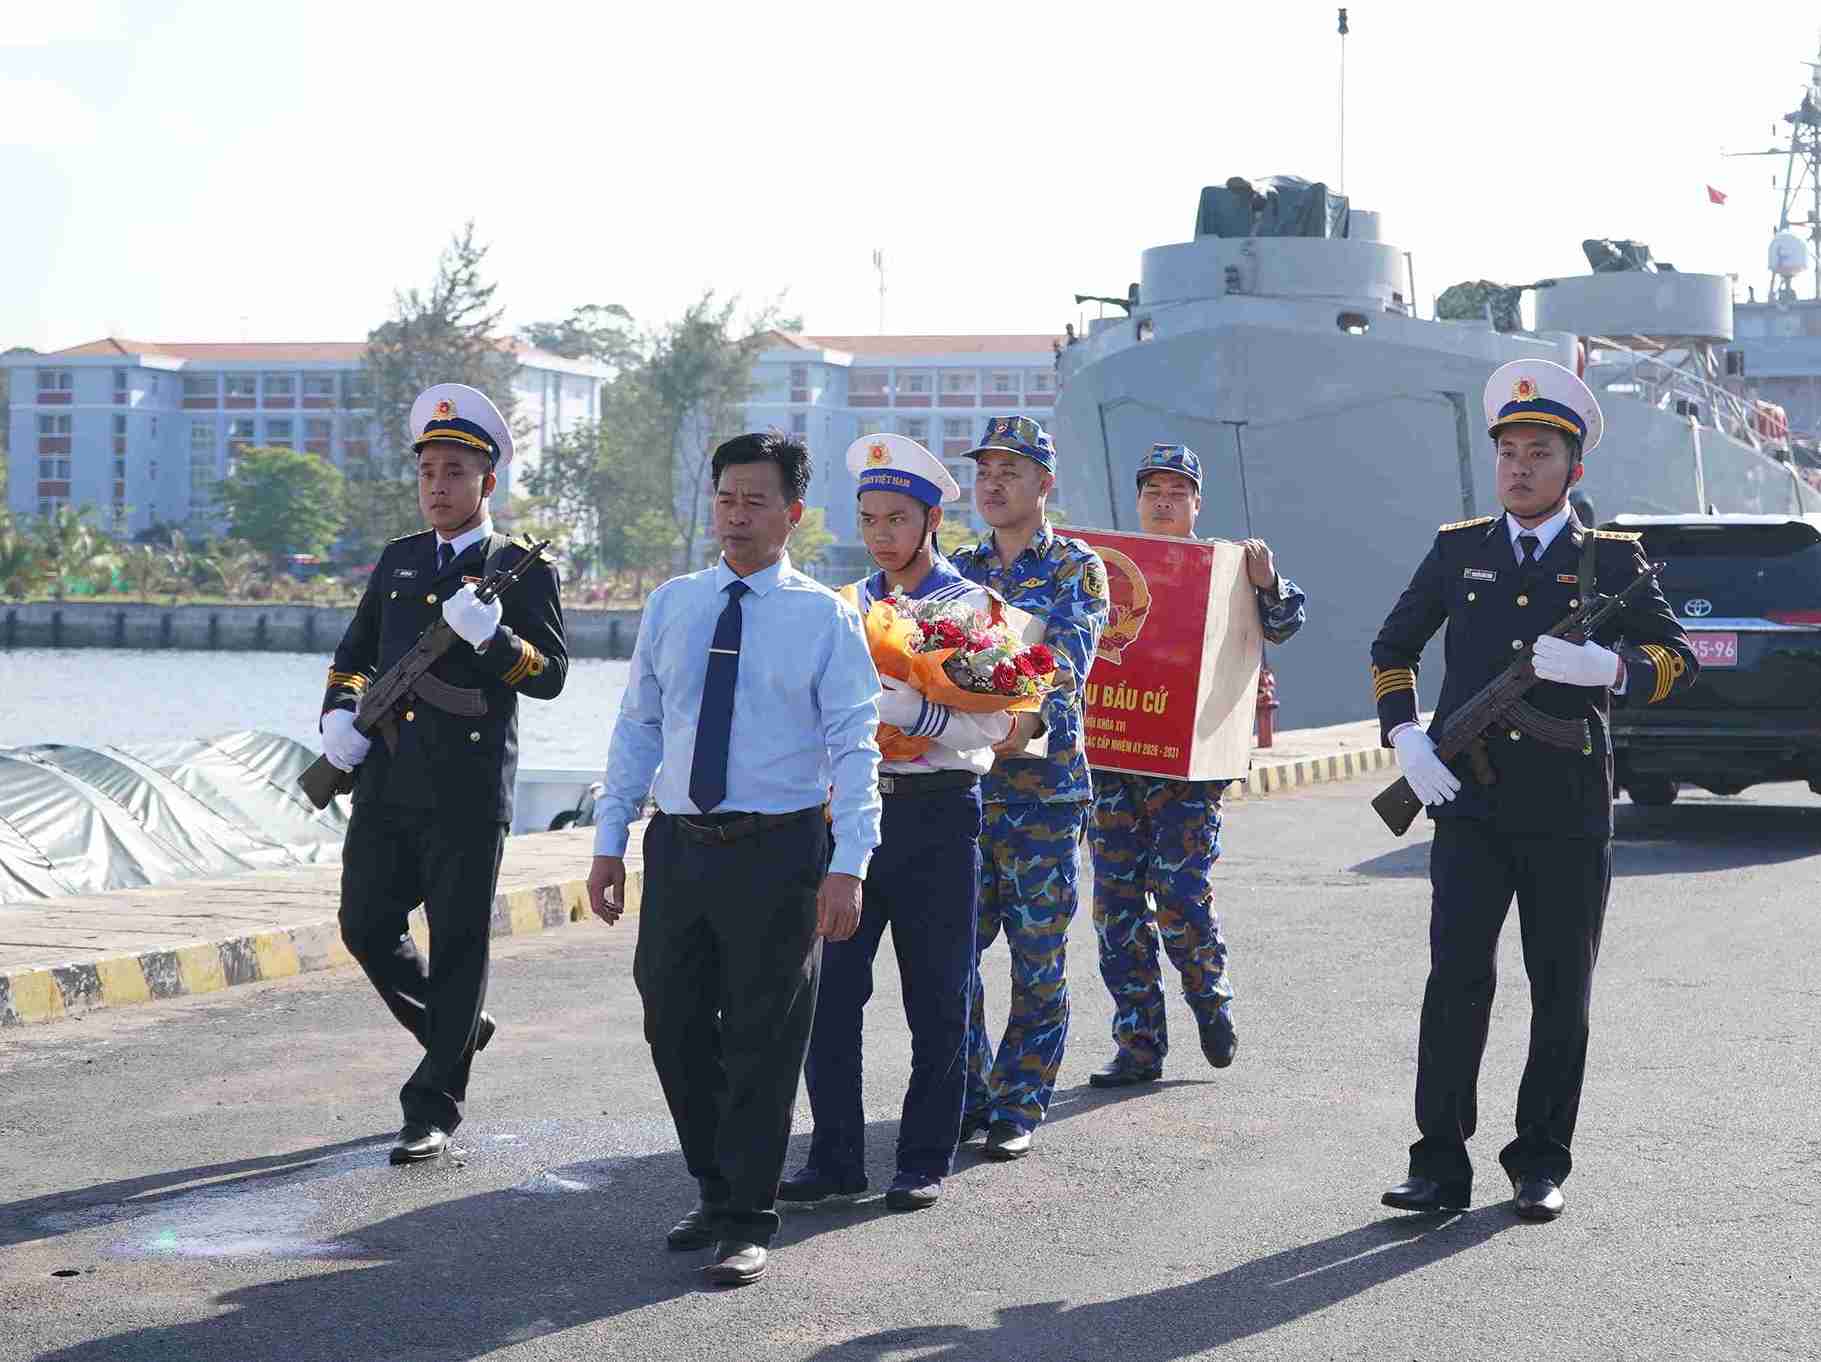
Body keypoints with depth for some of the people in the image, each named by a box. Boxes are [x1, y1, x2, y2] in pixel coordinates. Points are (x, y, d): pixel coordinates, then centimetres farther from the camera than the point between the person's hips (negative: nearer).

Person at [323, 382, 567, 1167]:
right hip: (387, 784, 5)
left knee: (458, 947, -1)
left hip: (467, 793, -5)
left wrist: (492, 637, -24)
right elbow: (355, 653, 23)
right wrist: (339, 712, 5)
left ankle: (434, 1108, 7)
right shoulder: (399, 561, 16)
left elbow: (550, 674, -8)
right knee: (367, 928, 7)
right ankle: (455, 1031, 31)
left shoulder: (520, 569, 0)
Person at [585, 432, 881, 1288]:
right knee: (674, 1027, 10)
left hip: (777, 853, -4)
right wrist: (609, 841, 7)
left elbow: (854, 746, -6)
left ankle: (748, 1223, 11)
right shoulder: (671, 605, 8)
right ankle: (716, 1192, 29)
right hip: (678, 847, 4)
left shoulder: (824, 617, -3)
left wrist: (848, 867, -15)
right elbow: (637, 728, 12)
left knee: (763, 1041, 1)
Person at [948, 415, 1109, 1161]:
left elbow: (1069, 658, -14)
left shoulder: (1078, 568, 1)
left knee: (1039, 954, 2)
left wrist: (1031, 718, -33)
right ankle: (967, 1094, 16)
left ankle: (1020, 1105, 11)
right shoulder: (959, 568, 15)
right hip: (957, 776, 4)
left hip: (1043, 781, -3)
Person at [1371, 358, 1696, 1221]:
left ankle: (1540, 1165, 15)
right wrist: (1406, 738, 2)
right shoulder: (1459, 549, 10)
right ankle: (1441, 1164, -4)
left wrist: (1605, 666, -21)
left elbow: (1676, 657, 0)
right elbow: (1393, 647, 17)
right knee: (1457, 979, -9)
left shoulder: (1611, 559, 5)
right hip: (1470, 806, 0)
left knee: (1561, 994, 5)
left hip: (1569, 816, 0)